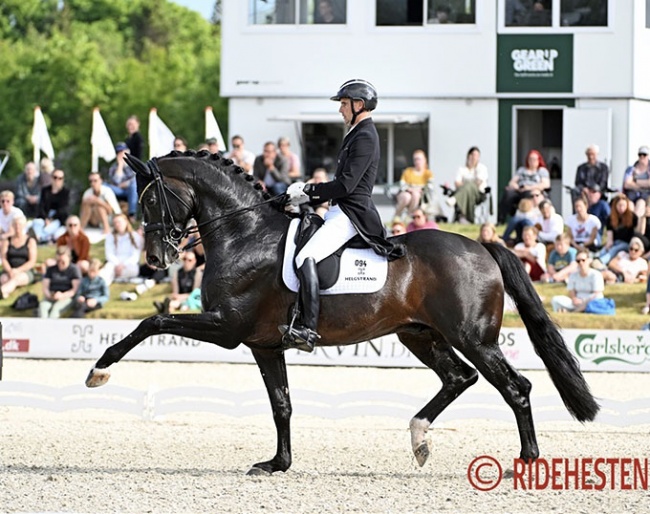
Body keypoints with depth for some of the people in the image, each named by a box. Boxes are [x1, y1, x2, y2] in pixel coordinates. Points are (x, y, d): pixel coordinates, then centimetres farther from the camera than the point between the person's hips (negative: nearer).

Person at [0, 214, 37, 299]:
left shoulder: (30, 241, 6)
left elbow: (32, 262, -3)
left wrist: (18, 270, -17)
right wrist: (9, 271, -17)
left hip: (25, 272, -4)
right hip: (8, 271, 5)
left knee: (16, 278, -41)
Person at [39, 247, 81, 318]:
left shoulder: (74, 269, 6)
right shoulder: (51, 269, 18)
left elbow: (75, 289, -3)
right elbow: (45, 287, 14)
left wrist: (63, 295, -18)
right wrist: (49, 295, -9)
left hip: (67, 297, -3)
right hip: (51, 297, 3)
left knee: (56, 308, -36)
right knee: (42, 305, -31)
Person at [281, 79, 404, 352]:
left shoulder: (365, 137, -13)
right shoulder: (357, 134, 20)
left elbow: (346, 185, -20)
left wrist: (308, 190, -13)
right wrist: (309, 197, 15)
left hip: (351, 214, -11)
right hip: (341, 210, 11)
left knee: (306, 258, -26)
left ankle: (308, 329, -33)